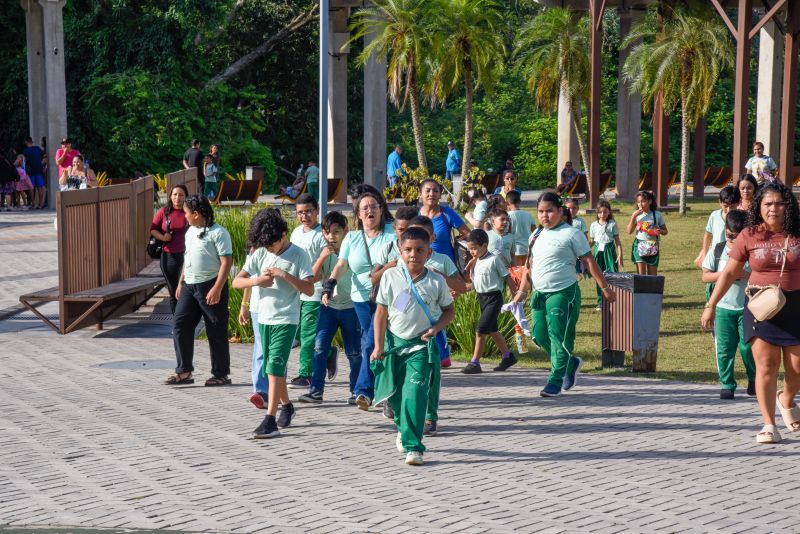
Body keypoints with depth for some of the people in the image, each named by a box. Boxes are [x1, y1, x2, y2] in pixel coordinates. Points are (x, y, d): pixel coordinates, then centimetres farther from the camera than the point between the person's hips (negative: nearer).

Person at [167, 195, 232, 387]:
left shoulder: (218, 233, -12)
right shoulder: (190, 231, 14)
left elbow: (226, 262, -16)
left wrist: (217, 289, -22)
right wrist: (181, 282, 19)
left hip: (210, 286, -8)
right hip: (189, 286, 8)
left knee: (216, 332, 1)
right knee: (179, 325, 2)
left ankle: (221, 375, 11)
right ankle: (184, 372, 7)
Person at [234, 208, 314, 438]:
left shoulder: (298, 255, -8)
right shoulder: (260, 253, 4)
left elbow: (309, 290, -13)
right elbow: (236, 282, 2)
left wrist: (284, 275, -21)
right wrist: (257, 280, -17)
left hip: (286, 320, -6)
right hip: (264, 318, 6)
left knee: (274, 368, -14)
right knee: (274, 368, 15)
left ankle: (270, 420, -16)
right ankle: (287, 406, 36)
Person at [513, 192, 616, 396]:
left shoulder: (571, 234, -6)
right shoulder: (536, 236, 14)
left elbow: (589, 262, -5)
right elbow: (530, 265, 21)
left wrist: (605, 288, -6)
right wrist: (522, 291, 16)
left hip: (563, 293, -7)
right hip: (539, 294, 7)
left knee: (559, 337, -7)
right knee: (541, 337, 8)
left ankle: (555, 382, 0)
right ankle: (571, 364, 30)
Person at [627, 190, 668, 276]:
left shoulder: (657, 215, 0)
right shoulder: (637, 215, 3)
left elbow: (665, 231, 6)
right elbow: (629, 231, -1)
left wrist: (660, 231, -17)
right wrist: (633, 216, -11)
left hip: (653, 247, -1)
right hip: (639, 246, 1)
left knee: (652, 275, 4)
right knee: (641, 274, -2)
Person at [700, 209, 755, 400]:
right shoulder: (718, 250, 4)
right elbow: (705, 276, 3)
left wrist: (747, 274, -20)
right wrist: (725, 274, -13)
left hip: (748, 307, -2)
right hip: (723, 307, 2)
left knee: (748, 346, -2)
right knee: (724, 349, 3)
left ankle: (753, 379, 23)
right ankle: (727, 385, 15)